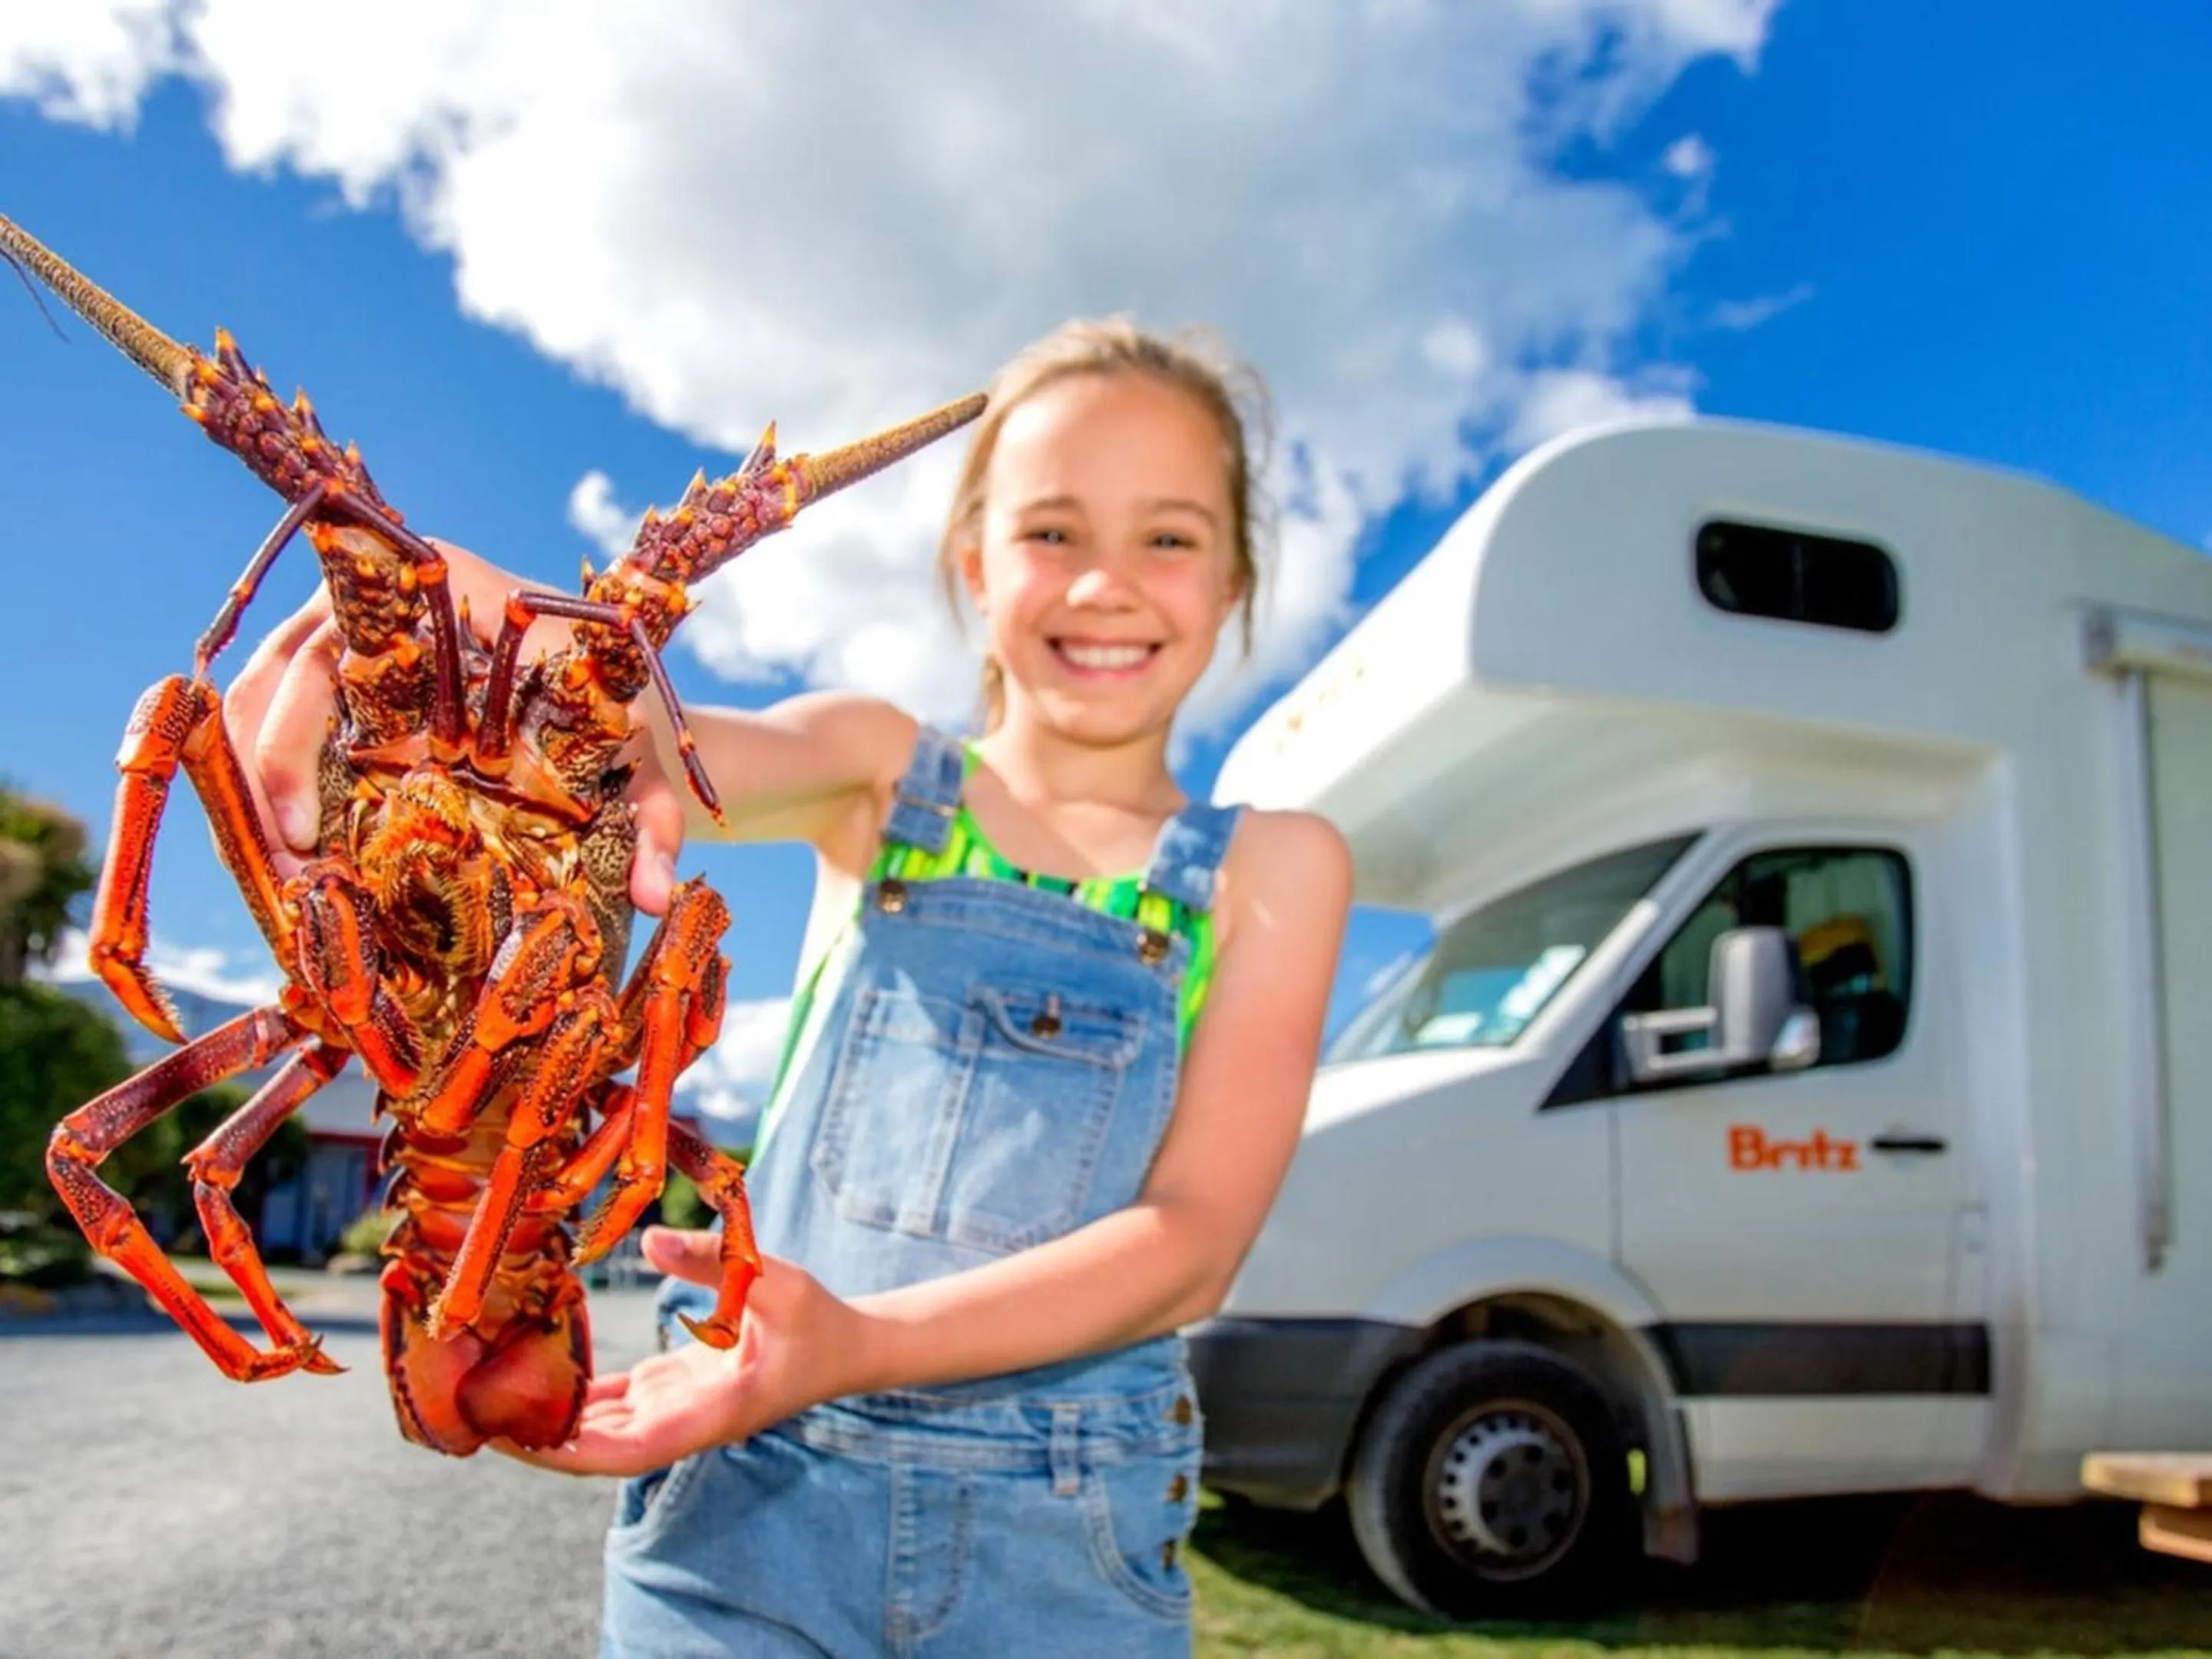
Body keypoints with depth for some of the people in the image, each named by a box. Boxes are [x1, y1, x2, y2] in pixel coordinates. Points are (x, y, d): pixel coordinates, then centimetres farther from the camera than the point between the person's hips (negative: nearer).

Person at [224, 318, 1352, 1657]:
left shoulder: (1273, 868, 0)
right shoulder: (880, 772, 3)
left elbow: (1196, 1238, -10)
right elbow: (657, 751, -17)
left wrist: (857, 1343, -25)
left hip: (1067, 1548, 0)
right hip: (758, 1498, 0)